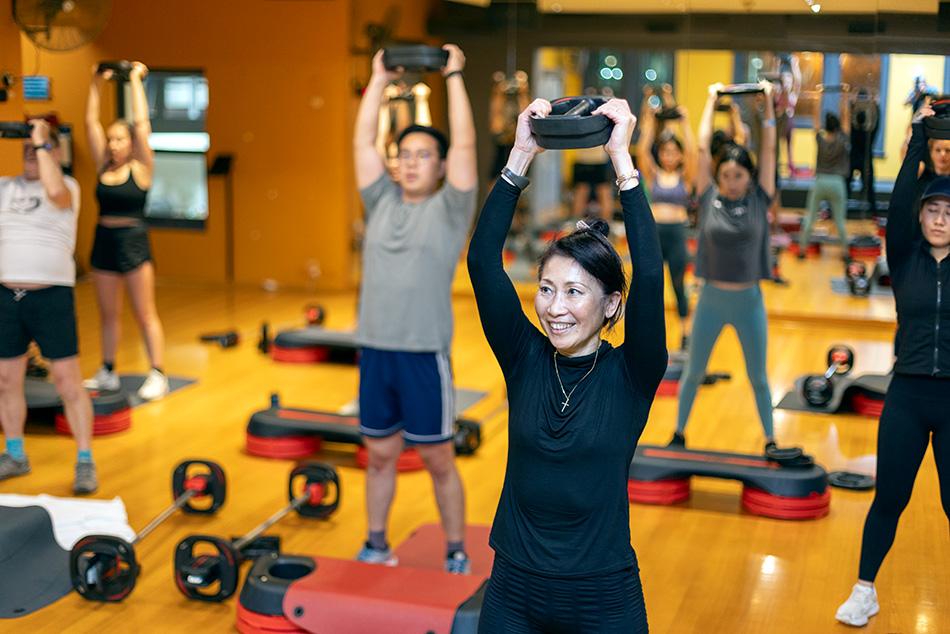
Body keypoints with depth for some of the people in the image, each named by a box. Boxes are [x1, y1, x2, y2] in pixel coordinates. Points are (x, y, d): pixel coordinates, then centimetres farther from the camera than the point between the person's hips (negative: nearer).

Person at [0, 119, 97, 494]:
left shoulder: (68, 186, -3)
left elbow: (54, 191, -26)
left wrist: (43, 142, -16)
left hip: (51, 295, -5)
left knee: (68, 382, -4)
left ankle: (85, 462, 2)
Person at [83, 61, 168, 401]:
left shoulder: (140, 168, -6)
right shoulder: (103, 167, 6)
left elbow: (141, 122, -13)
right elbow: (91, 122, 6)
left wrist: (135, 80, -8)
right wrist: (96, 84, 6)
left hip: (134, 243, -5)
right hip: (104, 242, 5)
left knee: (145, 314, 0)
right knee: (108, 315, 12)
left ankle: (158, 375, 4)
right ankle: (107, 373, 21)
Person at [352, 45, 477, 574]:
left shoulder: (450, 209, -2)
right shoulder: (382, 203, 10)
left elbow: (465, 145, -10)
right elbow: (363, 141, 9)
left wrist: (454, 76, -6)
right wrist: (381, 80, 8)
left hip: (425, 356, -4)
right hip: (375, 352, 4)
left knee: (439, 461, 6)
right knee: (380, 456, 15)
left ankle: (457, 554, 20)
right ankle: (377, 547, 29)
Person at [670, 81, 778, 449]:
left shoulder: (759, 199, -5)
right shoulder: (709, 198, -6)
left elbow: (769, 148, -7)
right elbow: (703, 146, -6)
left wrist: (768, 101, -6)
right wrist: (712, 99, -1)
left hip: (749, 301, 0)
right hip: (712, 299, 0)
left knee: (758, 376, 14)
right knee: (693, 372, 13)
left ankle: (770, 441, 29)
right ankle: (679, 433, 30)